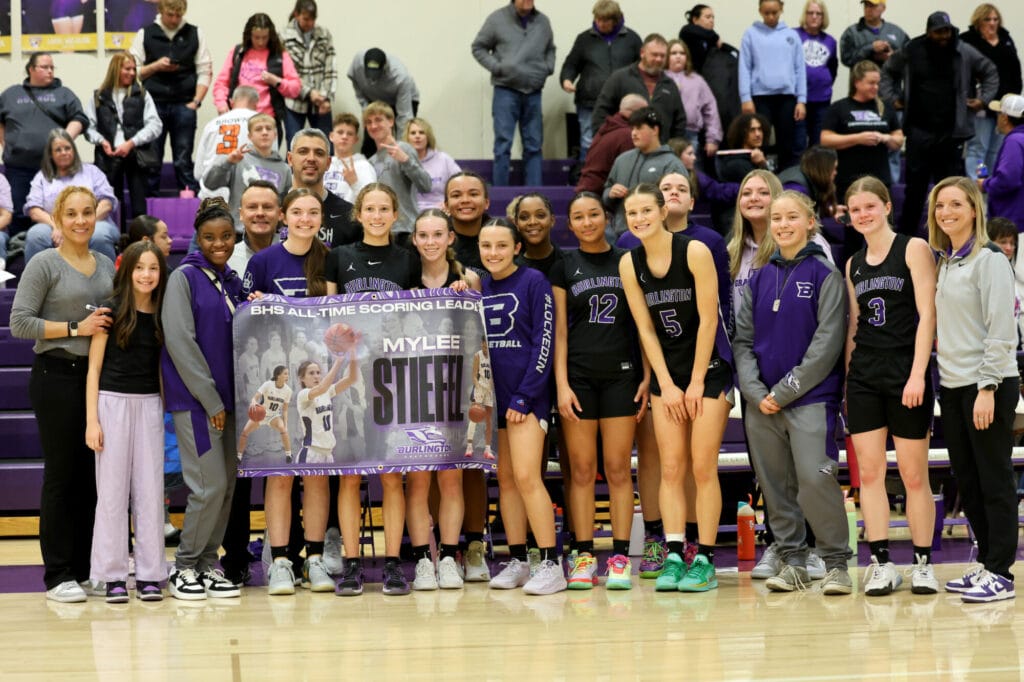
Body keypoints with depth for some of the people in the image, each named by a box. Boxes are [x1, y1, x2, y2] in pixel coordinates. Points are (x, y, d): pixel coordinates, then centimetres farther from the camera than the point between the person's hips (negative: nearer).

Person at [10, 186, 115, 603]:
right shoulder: (45, 265, -6)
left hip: (97, 377, 6)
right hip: (57, 376, -6)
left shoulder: (106, 265, 12)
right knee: (61, 475, -2)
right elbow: (19, 322, -12)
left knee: (92, 475, 8)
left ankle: (85, 569, 16)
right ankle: (58, 576, 4)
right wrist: (75, 328, -16)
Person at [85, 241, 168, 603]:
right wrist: (92, 420, -9)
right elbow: (94, 368, -3)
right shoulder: (112, 310, -3)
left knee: (150, 489, 4)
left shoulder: (162, 315, 7)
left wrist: (167, 411, 5)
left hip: (150, 406, 3)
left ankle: (149, 574, 9)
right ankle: (113, 574, 5)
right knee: (112, 490, 0)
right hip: (112, 403, -3)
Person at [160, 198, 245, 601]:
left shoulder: (232, 281, 14)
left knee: (227, 485, 7)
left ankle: (208, 563, 17)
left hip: (227, 397, 7)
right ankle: (184, 567, 4)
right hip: (194, 398, -7)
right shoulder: (184, 278, -7)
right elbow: (180, 342, -14)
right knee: (210, 486, -9)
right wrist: (211, 400, -15)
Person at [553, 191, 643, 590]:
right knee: (582, 469, 0)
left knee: (618, 468, -1)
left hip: (621, 374, 0)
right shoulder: (564, 268, 7)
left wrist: (647, 377, 0)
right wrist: (562, 385, -5)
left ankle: (620, 559, 1)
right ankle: (583, 557, 3)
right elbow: (560, 330, 4)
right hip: (578, 374, 0)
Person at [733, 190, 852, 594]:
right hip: (761, 403, 5)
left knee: (814, 478, -15)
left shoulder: (824, 275, -2)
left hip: (810, 398, -5)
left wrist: (785, 391, -11)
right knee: (775, 484, 6)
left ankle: (836, 562, -3)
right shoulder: (759, 279, 13)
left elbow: (827, 341, -8)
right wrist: (755, 392, -5)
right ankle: (792, 562, 16)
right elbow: (742, 340, 11)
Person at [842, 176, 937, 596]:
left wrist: (918, 374, -17)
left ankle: (923, 564, 10)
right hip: (863, 376, 5)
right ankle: (881, 565, 5)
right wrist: (846, 382, 12)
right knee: (869, 472, 0)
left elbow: (926, 313, -9)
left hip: (906, 373, -5)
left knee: (913, 475, 0)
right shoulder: (853, 265, 13)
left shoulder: (913, 249, -3)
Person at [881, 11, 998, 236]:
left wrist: (984, 98, 6)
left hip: (951, 133, 0)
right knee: (915, 184, 3)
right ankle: (906, 233, 14)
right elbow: (888, 72, 17)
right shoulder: (911, 52, 0)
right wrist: (891, 97, 7)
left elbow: (990, 72, 15)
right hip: (919, 131, 0)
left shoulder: (964, 53, 1)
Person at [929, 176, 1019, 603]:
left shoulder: (989, 261, -9)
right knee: (966, 480, 10)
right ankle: (985, 564, 18)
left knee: (994, 480, -3)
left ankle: (1000, 573, 1)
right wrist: (940, 382, 11)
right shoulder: (946, 264, 14)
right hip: (952, 387, 8)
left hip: (988, 385, -8)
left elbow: (1000, 330, -14)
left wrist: (988, 388, -19)